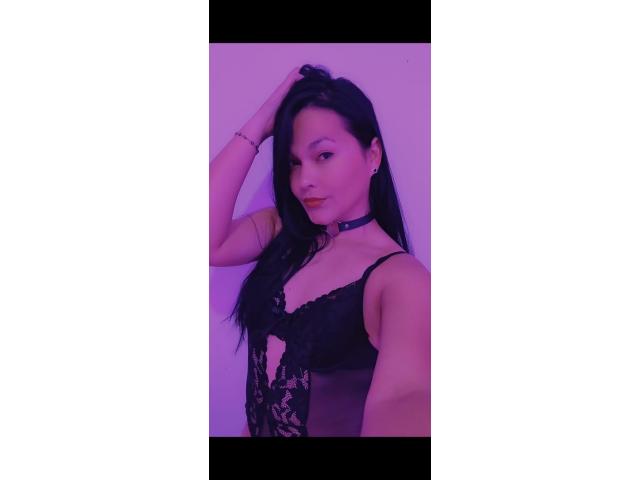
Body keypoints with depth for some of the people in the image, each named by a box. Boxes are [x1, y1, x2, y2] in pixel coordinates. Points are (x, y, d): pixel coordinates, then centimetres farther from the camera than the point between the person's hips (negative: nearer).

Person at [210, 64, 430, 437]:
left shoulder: (402, 278, -22)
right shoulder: (280, 230, -4)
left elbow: (402, 394, -40)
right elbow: (211, 244, -22)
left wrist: (406, 427, -64)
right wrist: (259, 127, -20)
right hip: (256, 428, 5)